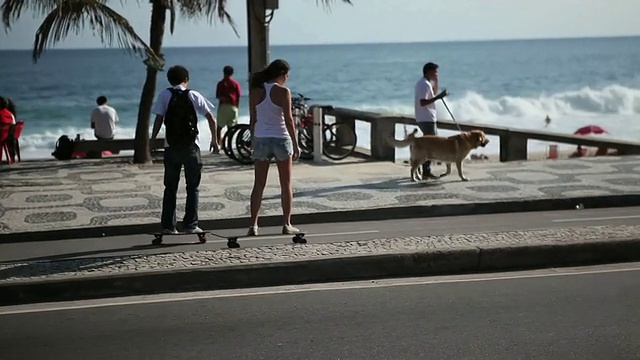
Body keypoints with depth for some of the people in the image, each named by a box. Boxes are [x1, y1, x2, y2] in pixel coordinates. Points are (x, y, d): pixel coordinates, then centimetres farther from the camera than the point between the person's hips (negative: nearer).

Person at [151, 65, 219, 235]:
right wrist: (215, 140, 12)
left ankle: (168, 226, 6)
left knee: (170, 188, 9)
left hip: (171, 147, 1)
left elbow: (159, 119, -6)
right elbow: (211, 119, 2)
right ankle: (191, 225, 4)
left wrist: (152, 140, 1)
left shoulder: (165, 95, 1)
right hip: (191, 147, 0)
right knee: (192, 187, 8)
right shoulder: (194, 95, 2)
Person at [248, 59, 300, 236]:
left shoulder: (256, 91, 1)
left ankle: (253, 225, -1)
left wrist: (253, 141, 13)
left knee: (259, 185, 6)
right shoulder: (283, 92, -10)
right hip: (281, 139, -3)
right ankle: (287, 224, 11)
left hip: (261, 140, 3)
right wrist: (295, 144, -6)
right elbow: (288, 120, -11)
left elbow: (253, 119, 4)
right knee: (286, 185, 9)